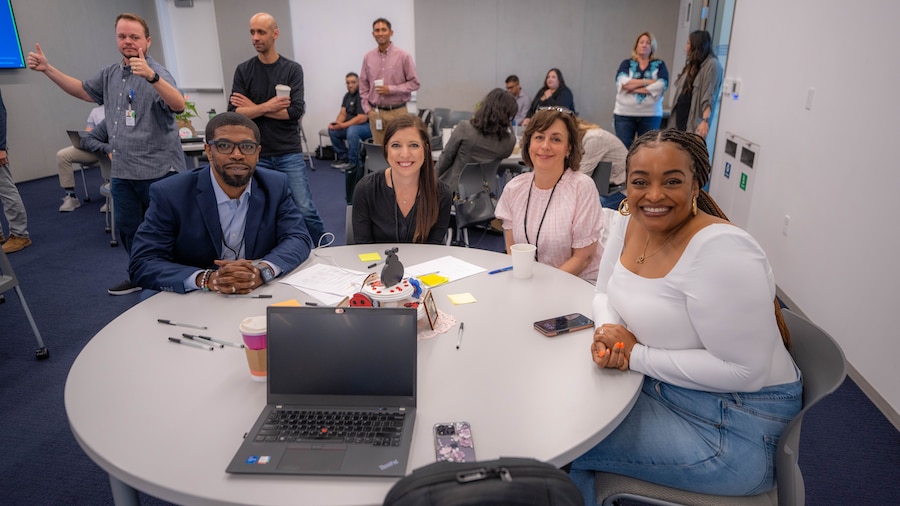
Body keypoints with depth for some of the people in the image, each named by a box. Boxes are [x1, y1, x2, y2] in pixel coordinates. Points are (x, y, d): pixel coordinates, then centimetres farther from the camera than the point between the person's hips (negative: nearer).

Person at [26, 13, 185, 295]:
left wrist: (151, 76, -44)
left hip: (158, 171, -8)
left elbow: (178, 105, -29)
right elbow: (83, 91, 29)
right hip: (123, 172, 8)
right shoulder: (110, 75, 13)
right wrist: (47, 69, 20)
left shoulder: (156, 73, -10)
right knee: (127, 228, 17)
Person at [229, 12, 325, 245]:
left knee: (305, 210, -2)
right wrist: (267, 107, -14)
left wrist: (254, 108, -7)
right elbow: (233, 113, -3)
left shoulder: (293, 69, 1)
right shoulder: (243, 71, 5)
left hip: (289, 154, -2)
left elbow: (296, 111, -11)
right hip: (256, 155, 2)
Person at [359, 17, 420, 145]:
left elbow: (414, 83, -3)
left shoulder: (403, 56, -3)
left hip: (397, 112, -3)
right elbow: (363, 86, 13)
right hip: (375, 113, 3)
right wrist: (367, 109, 4)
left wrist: (391, 89, -12)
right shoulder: (368, 57, 7)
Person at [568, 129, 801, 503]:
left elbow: (743, 371, -25)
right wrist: (608, 332, -11)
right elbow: (605, 292, 11)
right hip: (658, 387, 8)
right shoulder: (629, 221, -2)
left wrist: (636, 355, -20)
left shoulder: (721, 249, -26)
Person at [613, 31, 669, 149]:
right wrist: (647, 81, -9)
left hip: (651, 115, 0)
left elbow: (661, 85, -8)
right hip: (625, 114, 0)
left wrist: (633, 88, -10)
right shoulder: (627, 63, 10)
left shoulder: (659, 64, 9)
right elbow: (622, 82, -9)